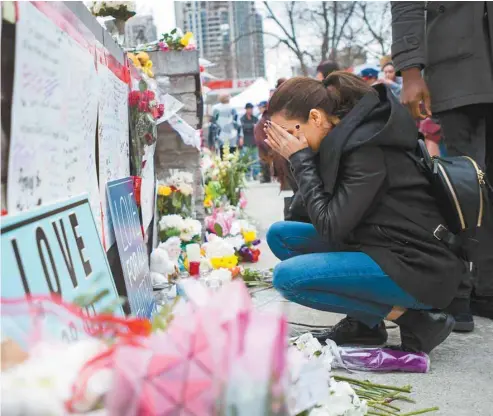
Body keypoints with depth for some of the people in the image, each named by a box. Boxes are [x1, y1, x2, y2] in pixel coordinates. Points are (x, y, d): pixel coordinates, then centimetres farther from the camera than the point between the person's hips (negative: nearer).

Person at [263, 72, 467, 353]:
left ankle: (413, 318, -10)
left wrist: (301, 160, -15)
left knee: (288, 277, -21)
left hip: (419, 270, -10)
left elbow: (331, 227, -21)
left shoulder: (367, 149, -20)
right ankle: (364, 322, 6)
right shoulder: (343, 141, 7)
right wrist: (301, 160, -2)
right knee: (280, 234, 7)